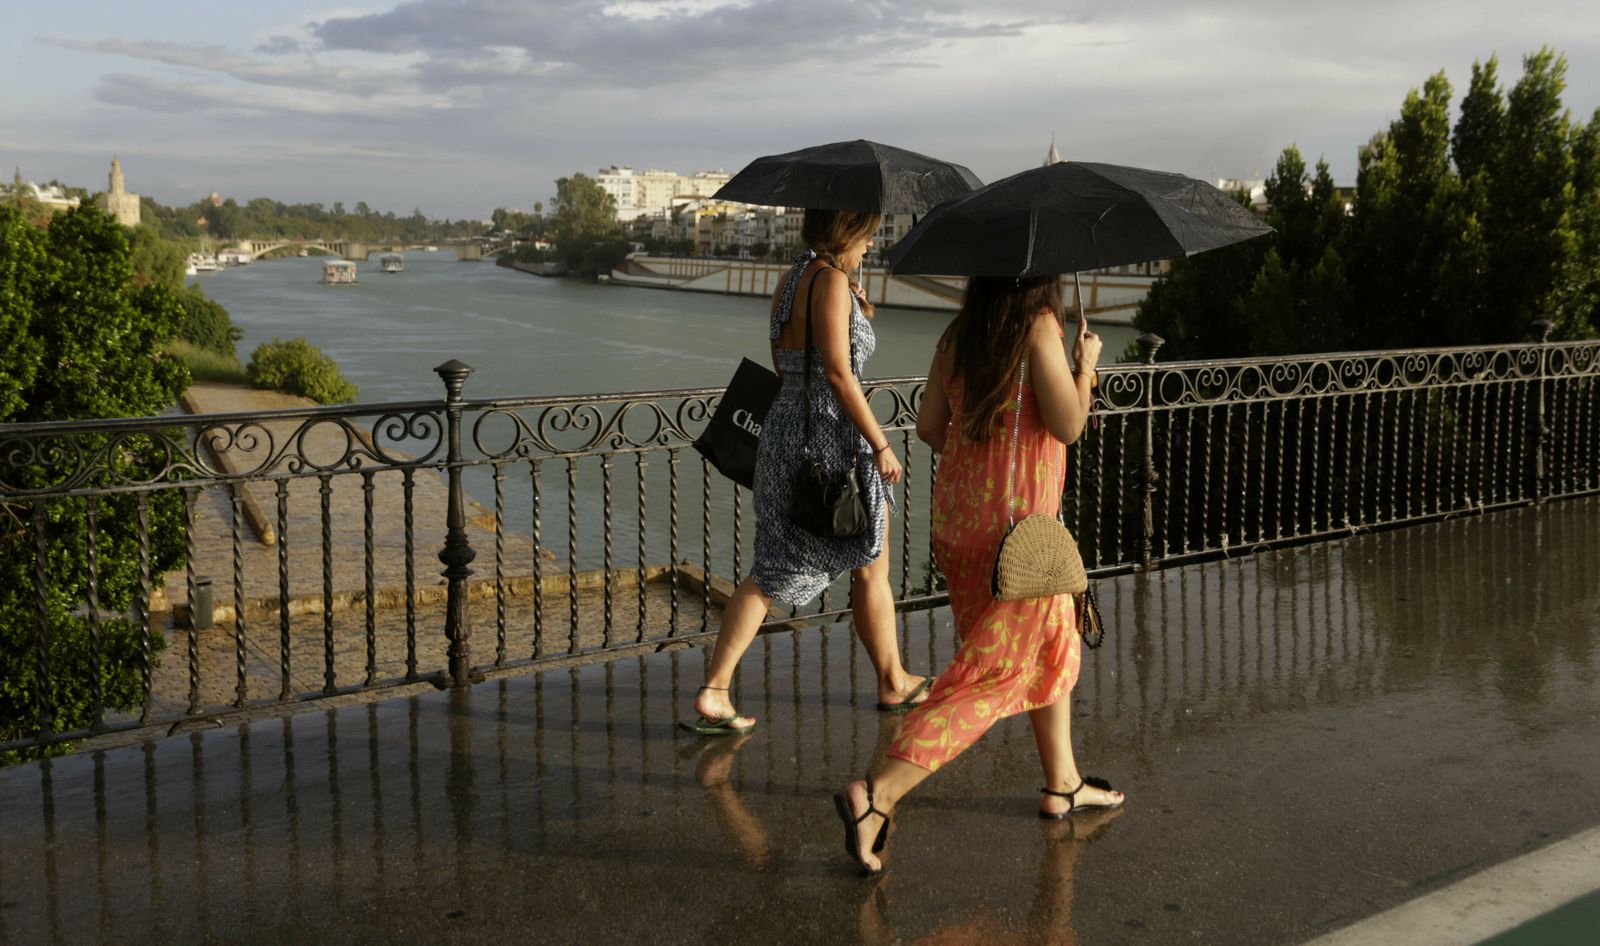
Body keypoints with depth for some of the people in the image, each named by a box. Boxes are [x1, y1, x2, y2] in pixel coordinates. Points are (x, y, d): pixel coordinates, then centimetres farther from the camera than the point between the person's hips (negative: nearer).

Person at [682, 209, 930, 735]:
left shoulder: (789, 282, 13)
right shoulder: (831, 279, -14)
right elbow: (838, 373, -20)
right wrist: (881, 444, -16)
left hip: (783, 430, 8)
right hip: (831, 439, -8)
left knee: (773, 572, 10)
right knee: (869, 569, 11)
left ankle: (713, 692, 3)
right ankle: (893, 684, 28)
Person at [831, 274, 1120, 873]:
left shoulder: (958, 334, 6)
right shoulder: (1038, 327, -14)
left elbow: (929, 426, 7)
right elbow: (1068, 425, -16)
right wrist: (1086, 364, 1)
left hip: (956, 518, 8)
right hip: (1017, 528, -8)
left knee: (1055, 645, 25)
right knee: (989, 677, -2)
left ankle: (1062, 784, 38)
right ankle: (876, 795, -11)